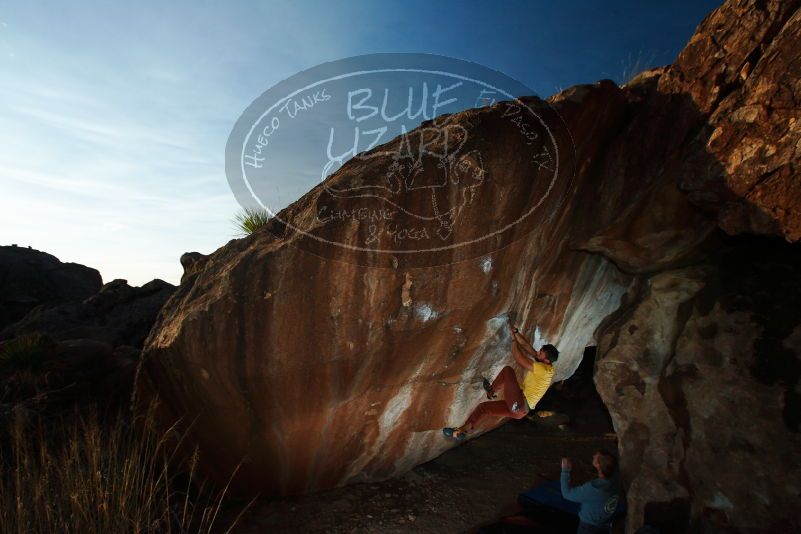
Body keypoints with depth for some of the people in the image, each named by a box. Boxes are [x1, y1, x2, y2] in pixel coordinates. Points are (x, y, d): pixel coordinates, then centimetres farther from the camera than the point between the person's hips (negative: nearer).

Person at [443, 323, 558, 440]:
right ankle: (463, 430, 12)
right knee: (483, 407, 9)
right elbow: (526, 345, 10)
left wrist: (513, 339, -12)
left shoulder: (545, 369, -18)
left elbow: (519, 359, -21)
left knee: (507, 370, -12)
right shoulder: (541, 363, 8)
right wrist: (515, 331, 2)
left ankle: (493, 391, 7)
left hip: (520, 407, -10)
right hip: (516, 406, 10)